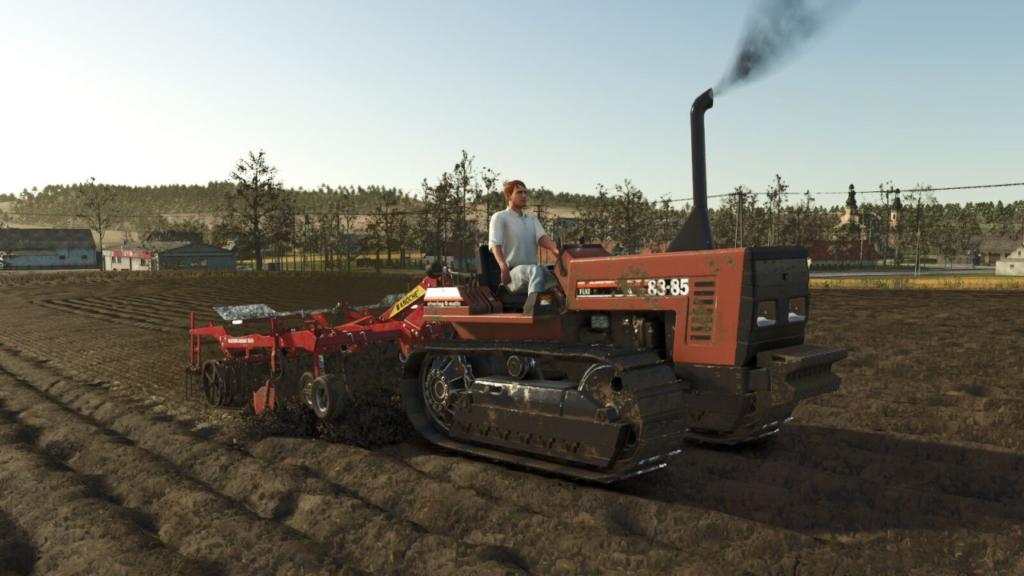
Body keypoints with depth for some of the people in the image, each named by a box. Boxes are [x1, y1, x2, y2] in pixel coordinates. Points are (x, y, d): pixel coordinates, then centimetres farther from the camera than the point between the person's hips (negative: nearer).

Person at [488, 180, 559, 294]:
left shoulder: (532, 218, 22)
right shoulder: (499, 217, 4)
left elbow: (541, 237, 3)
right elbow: (494, 244, -12)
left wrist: (555, 250, -22)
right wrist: (503, 267, -32)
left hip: (533, 271, 6)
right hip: (513, 273, -6)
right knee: (536, 271, -38)